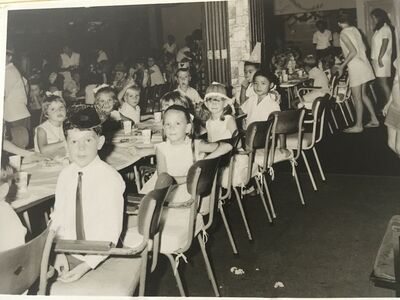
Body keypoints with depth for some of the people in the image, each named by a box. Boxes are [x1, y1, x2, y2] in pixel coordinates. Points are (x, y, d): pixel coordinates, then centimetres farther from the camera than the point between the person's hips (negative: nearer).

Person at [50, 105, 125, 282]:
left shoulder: (111, 179, -16)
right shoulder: (65, 175, 0)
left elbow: (111, 233, -14)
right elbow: (58, 218, 4)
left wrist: (85, 266, -20)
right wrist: (60, 253, -11)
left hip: (97, 255, -5)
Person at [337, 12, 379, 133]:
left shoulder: (343, 34, -14)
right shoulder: (355, 29, 9)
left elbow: (353, 51, -23)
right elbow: (363, 48, 13)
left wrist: (342, 66, -17)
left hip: (355, 67, -8)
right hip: (363, 64, 8)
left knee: (357, 97, -1)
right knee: (363, 94, 18)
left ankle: (358, 126, 6)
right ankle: (374, 120, 22)